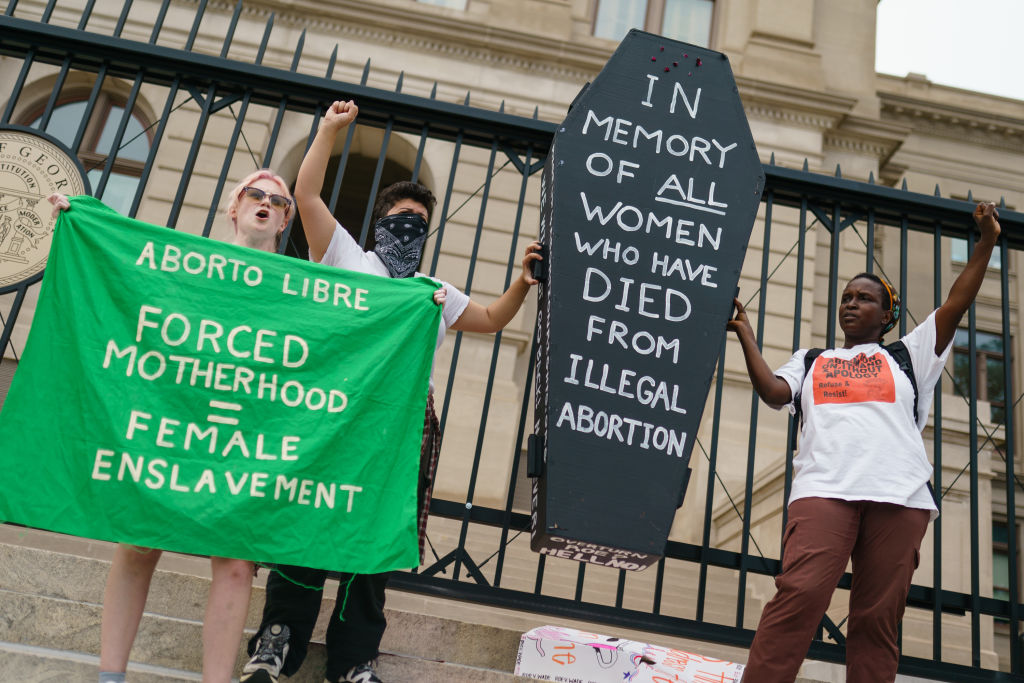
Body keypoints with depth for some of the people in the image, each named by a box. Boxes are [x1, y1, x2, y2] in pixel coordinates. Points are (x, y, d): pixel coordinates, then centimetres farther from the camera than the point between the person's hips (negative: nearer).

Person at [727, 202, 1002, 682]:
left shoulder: (906, 354, 28)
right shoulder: (810, 361, 29)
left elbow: (956, 304, 20)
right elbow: (772, 391, 11)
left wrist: (987, 241, 17)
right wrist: (745, 335, 9)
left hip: (899, 496, 1)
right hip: (823, 488, -1)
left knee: (878, 620, -5)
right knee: (799, 596, -19)